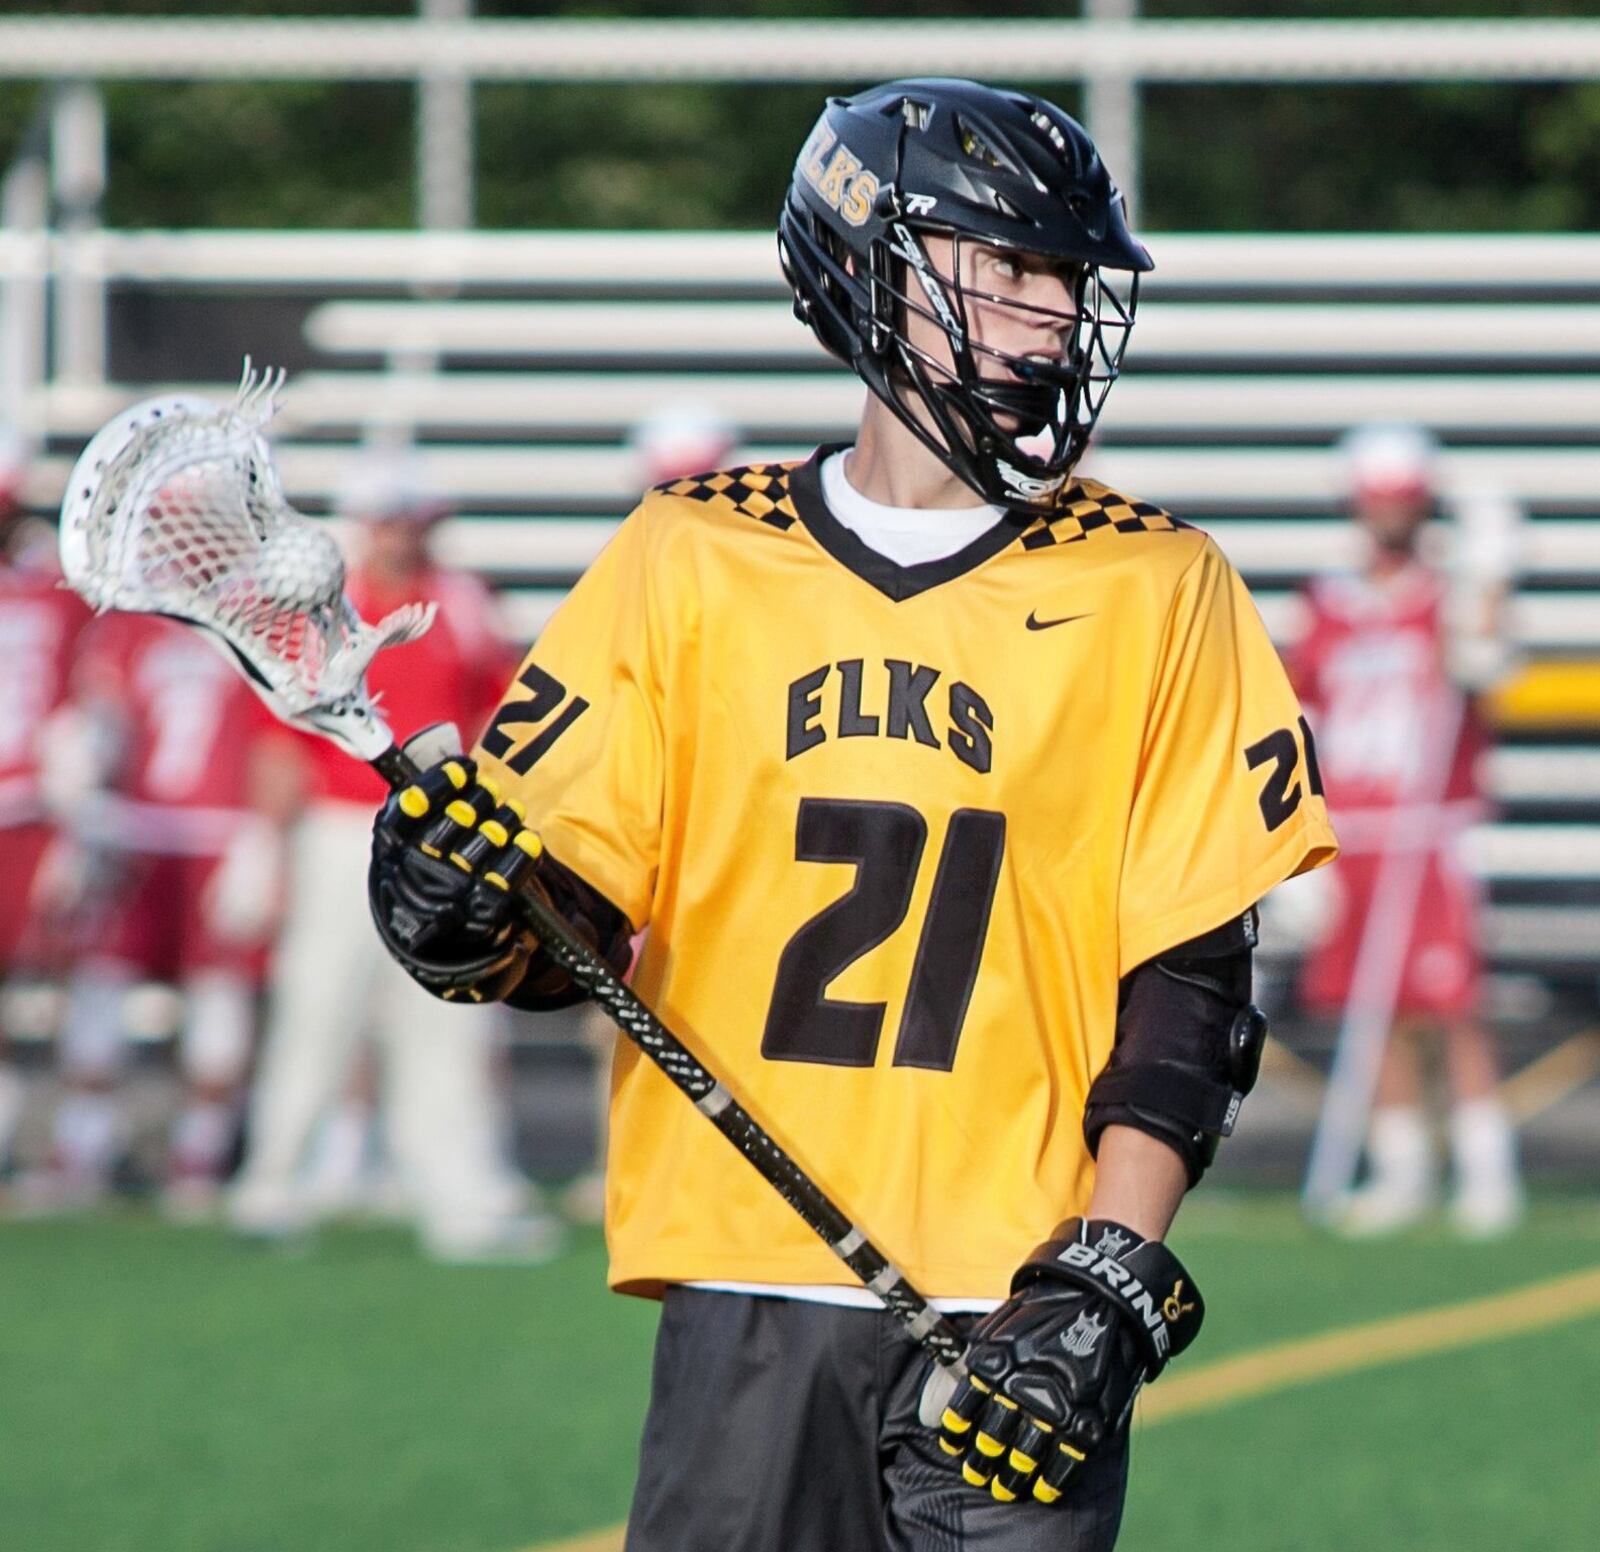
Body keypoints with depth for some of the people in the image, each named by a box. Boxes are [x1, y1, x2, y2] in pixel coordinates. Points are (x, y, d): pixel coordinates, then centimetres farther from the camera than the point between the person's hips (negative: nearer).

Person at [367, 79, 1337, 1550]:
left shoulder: (1158, 591, 5)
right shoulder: (691, 558, 8)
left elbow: (1190, 974, 2)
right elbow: (577, 918, 8)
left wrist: (1109, 1276, -9)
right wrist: (474, 928, -15)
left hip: (1021, 1316, -1)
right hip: (746, 1293, 1)